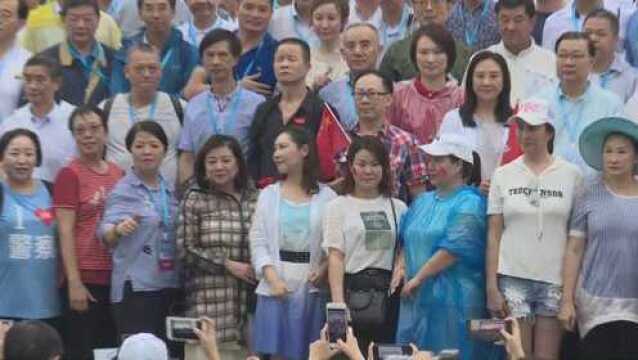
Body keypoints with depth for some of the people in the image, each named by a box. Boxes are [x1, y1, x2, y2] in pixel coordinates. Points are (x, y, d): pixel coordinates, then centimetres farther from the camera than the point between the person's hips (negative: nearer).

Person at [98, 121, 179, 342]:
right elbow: (106, 235, -15)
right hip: (136, 287, -6)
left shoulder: (170, 190, 13)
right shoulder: (122, 191, -3)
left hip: (169, 285, 6)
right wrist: (118, 229, -37)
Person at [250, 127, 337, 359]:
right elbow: (258, 241, 2)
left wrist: (323, 270, -16)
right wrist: (273, 279, -11)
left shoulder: (326, 196, 3)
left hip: (312, 286, -1)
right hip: (275, 286, 1)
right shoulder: (268, 194, 8)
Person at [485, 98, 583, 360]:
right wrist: (492, 287, -2)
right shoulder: (503, 175, 7)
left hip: (555, 280, 0)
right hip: (513, 279, 0)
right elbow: (493, 236, 6)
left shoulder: (571, 175, 5)